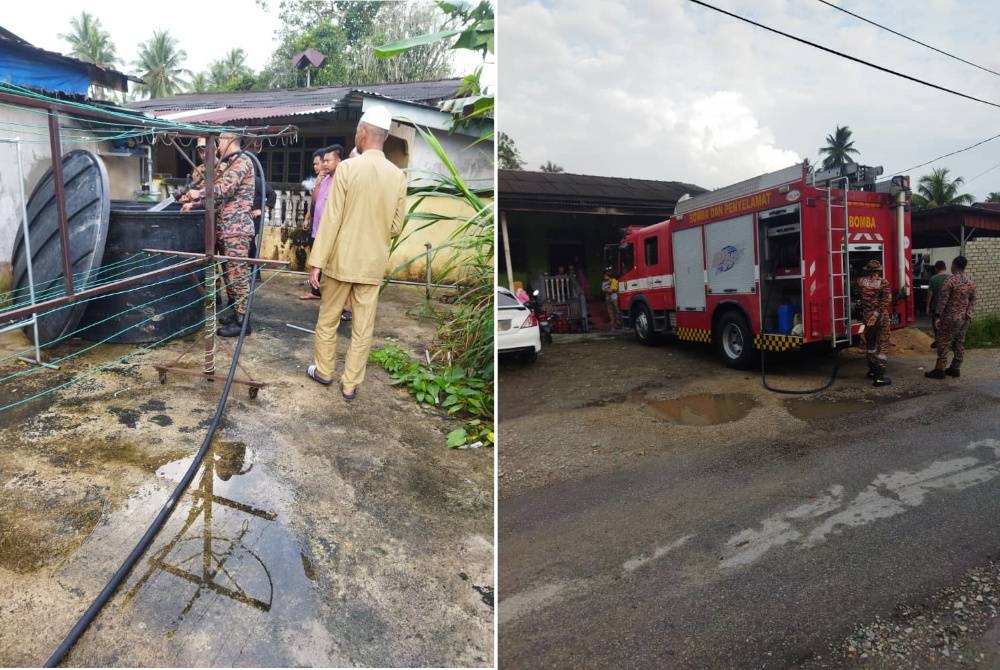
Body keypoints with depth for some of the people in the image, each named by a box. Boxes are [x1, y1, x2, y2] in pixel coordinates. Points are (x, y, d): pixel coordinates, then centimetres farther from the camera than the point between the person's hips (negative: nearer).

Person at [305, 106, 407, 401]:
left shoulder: (347, 168, -12)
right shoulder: (398, 176, -2)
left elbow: (331, 219, -12)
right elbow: (396, 227, 4)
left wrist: (317, 261, -7)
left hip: (341, 260, -2)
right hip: (374, 264, 3)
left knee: (328, 319, 16)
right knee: (363, 327, 9)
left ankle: (323, 371, 31)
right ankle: (350, 384, 18)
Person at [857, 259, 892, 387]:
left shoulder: (860, 281, -1)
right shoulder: (883, 283, -11)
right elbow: (886, 300, -20)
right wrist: (877, 313, -17)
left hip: (867, 317, 4)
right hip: (881, 318, -4)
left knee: (870, 344, 20)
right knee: (882, 347, 0)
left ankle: (872, 371, 32)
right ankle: (879, 377, -3)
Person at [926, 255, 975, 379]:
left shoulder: (949, 281, -14)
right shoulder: (970, 283, 9)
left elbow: (943, 300, -15)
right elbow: (973, 300, 12)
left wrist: (937, 315, -12)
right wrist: (968, 314, 10)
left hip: (950, 318, -7)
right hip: (964, 319, 7)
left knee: (944, 344, -3)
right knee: (959, 344, 12)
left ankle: (940, 370, -1)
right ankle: (955, 369, 18)